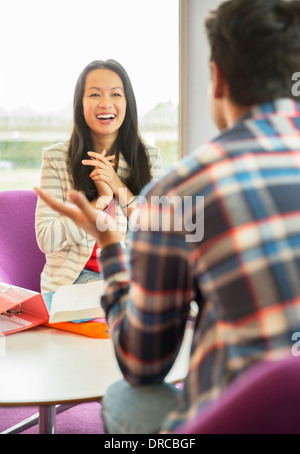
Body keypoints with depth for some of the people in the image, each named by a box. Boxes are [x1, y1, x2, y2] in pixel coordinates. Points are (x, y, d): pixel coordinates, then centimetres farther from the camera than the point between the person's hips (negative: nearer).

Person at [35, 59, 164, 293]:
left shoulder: (150, 157, 5)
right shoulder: (56, 158, -1)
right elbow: (46, 239, -8)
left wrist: (120, 190, -13)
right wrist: (100, 200, -15)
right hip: (77, 275, -3)